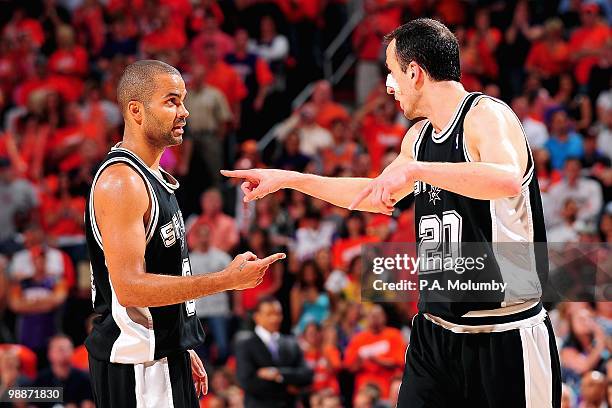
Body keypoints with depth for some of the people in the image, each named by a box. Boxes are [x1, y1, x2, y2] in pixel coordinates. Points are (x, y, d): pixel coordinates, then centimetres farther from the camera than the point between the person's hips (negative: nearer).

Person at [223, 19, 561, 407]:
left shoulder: (487, 115, -13)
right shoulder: (419, 136, 14)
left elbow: (508, 180, -34)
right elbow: (376, 195, 31)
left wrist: (415, 169, -34)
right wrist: (285, 179, 32)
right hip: (437, 330, 8)